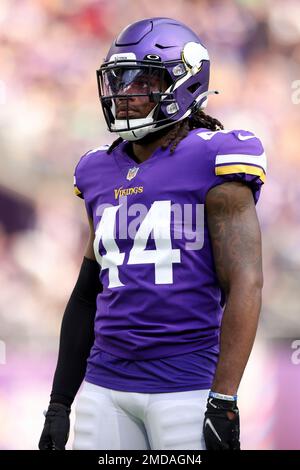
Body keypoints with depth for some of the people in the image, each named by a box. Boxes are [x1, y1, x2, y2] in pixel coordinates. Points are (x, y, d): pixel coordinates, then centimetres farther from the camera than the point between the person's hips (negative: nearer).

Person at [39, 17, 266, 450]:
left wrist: (223, 403, -18)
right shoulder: (102, 173, 14)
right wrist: (59, 403, 17)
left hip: (188, 385, -6)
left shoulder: (212, 163, -5)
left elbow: (245, 285, -12)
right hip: (106, 387, 6)